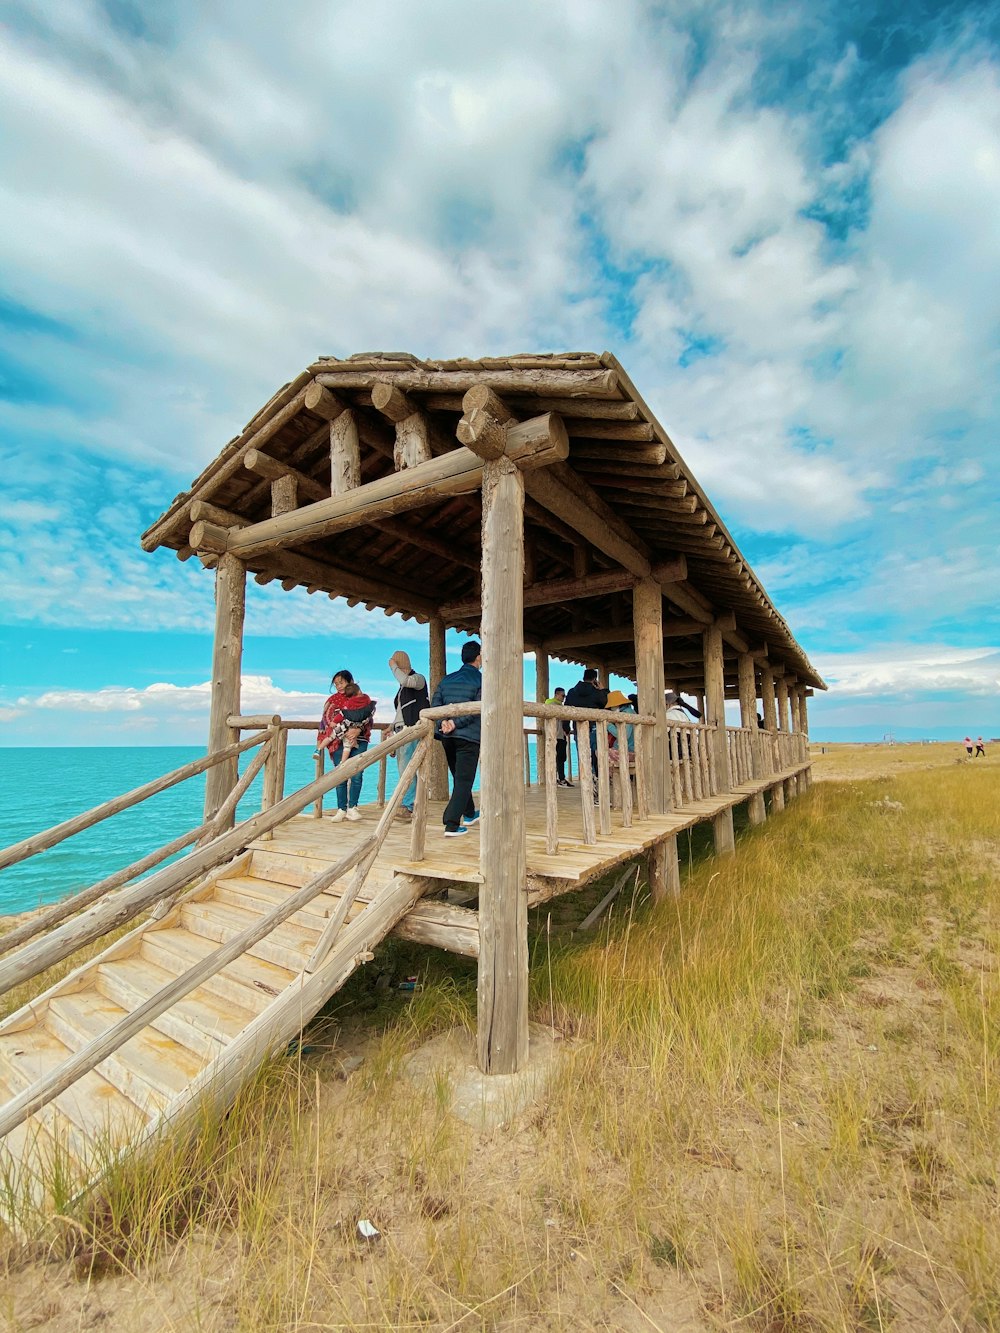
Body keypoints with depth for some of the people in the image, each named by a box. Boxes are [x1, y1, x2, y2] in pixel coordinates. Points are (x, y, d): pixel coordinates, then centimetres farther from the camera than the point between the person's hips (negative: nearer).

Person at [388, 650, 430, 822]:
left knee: (407, 767, -17)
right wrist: (392, 727, 18)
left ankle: (407, 806, -19)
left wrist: (393, 665, -9)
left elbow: (405, 680, -24)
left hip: (413, 729, -9)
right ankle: (413, 806, 7)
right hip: (401, 730, 9)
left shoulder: (418, 678, -2)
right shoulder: (402, 687, 23)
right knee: (403, 769, 4)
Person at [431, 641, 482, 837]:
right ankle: (452, 825, -9)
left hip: (447, 735, 6)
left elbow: (435, 703, 1)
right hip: (469, 736, -6)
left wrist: (443, 721, -9)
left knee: (459, 778, 19)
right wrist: (456, 723, -15)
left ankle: (469, 814, 35)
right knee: (464, 780, -2)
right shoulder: (481, 680, -4)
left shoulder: (447, 679, 12)